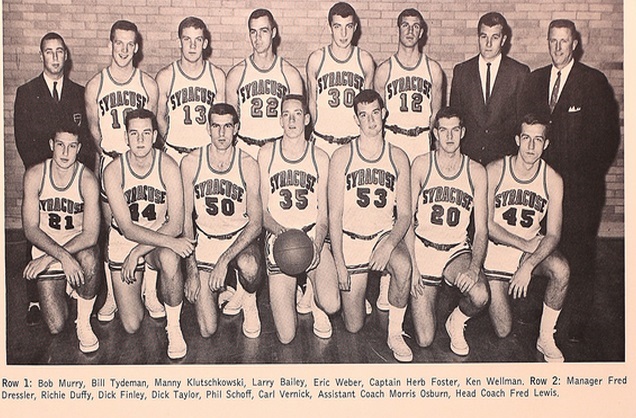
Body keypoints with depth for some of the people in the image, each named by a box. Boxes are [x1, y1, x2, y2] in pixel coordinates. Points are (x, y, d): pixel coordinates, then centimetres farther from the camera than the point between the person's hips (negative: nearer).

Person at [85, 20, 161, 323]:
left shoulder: (148, 85, 5)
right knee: (112, 233, 4)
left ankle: (150, 293, 13)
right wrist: (107, 152, -4)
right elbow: (94, 129, 9)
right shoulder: (95, 86, 4)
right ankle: (112, 295, 15)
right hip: (109, 164, 0)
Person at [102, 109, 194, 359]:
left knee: (170, 260, -40)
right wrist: (169, 241, -33)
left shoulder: (168, 166, -15)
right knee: (131, 327, -4)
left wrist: (138, 252, -23)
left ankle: (174, 325, -16)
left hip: (161, 238, 0)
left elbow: (176, 224, -18)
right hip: (124, 241, 1)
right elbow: (127, 228, -20)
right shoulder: (113, 171, -15)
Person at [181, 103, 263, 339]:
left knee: (249, 267, -39)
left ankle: (250, 300, 0)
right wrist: (191, 270, -10)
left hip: (240, 239, -1)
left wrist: (224, 260, -26)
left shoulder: (247, 165, -10)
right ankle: (223, 291, 27)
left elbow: (256, 222, -14)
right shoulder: (191, 163, -7)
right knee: (207, 330, -8)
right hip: (205, 241, 1)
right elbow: (185, 218, -4)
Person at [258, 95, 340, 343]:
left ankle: (316, 303, 12)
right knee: (286, 337, -7)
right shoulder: (266, 154, 3)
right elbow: (261, 210, 3)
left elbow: (323, 215, 3)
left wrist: (316, 245, -16)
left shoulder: (319, 157, 4)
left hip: (313, 237, 1)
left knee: (332, 305, -26)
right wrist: (277, 228, -18)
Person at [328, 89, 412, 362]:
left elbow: (405, 213, -1)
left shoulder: (398, 157, 0)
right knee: (353, 326, 0)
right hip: (350, 239, -1)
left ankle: (395, 334, -12)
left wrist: (390, 243, -21)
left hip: (385, 235, 1)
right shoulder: (342, 157, -5)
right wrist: (339, 263, -11)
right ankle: (357, 287, 35)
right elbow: (334, 215, -5)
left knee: (403, 266, -37)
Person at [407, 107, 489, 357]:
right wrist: (412, 266, -12)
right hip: (423, 248, -1)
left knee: (480, 296, -32)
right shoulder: (421, 165, -3)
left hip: (458, 249, 1)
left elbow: (481, 229, -2)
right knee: (424, 340, -7)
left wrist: (474, 268, -20)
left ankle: (456, 323, 6)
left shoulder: (476, 172, -1)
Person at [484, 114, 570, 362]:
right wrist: (525, 245, -19)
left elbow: (553, 234, -12)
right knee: (503, 332, -3)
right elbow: (486, 224, -12)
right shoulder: (495, 171, -13)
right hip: (496, 247, -1)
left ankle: (545, 339, -12)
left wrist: (528, 266, -27)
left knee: (561, 270, -34)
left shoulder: (553, 180, -9)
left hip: (533, 245, 2)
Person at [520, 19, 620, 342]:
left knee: (578, 250, 0)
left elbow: (608, 133, -2)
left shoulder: (594, 82, -1)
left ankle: (577, 320, 11)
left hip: (579, 184, -3)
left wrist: (590, 173, -5)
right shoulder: (534, 80, 12)